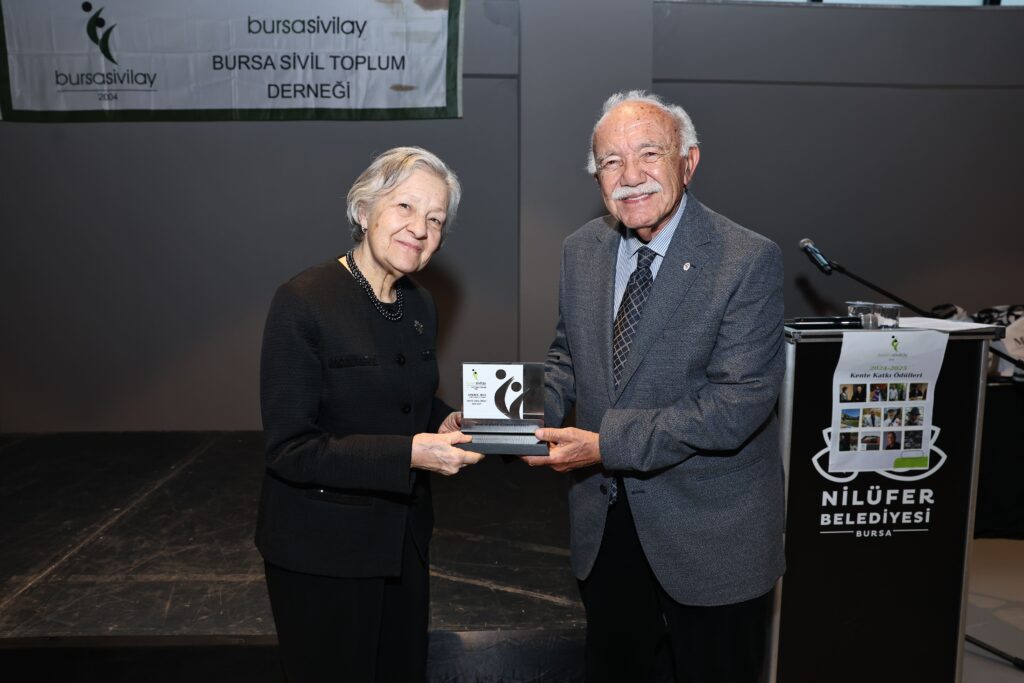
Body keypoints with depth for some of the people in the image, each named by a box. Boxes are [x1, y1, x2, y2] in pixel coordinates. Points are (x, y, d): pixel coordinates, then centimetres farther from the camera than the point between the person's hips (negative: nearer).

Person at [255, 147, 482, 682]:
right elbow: (289, 448, -21)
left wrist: (445, 425, -7)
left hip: (403, 538, 7)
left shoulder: (421, 307, 3)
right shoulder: (304, 302, -19)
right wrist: (408, 454, -29)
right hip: (321, 551, -6)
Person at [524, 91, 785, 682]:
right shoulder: (582, 251, 1)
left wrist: (608, 444, -25)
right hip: (605, 523, 5)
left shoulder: (750, 261, -18)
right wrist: (539, 413, -9)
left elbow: (739, 402, -23)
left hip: (712, 535, -4)